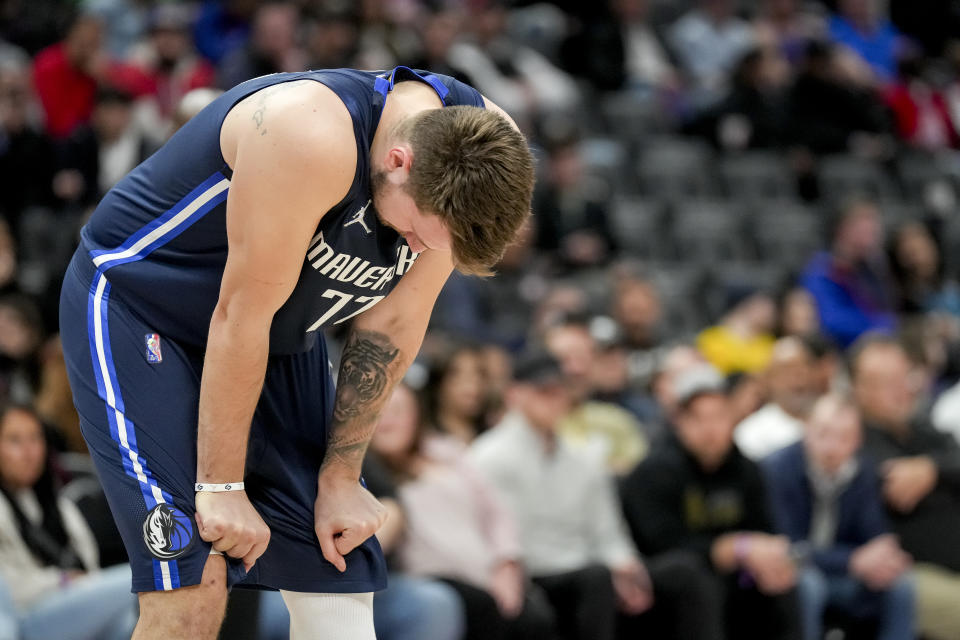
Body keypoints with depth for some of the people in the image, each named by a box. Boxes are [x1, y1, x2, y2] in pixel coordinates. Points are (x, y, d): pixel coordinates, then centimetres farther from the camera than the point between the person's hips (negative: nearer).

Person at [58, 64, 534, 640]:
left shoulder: (481, 153, -14)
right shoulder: (312, 137, -35)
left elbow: (392, 323, -4)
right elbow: (239, 314, -28)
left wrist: (340, 477, 0)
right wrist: (221, 485, -21)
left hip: (277, 337, 7)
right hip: (136, 306, -7)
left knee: (337, 579, 1)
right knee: (192, 582, -20)